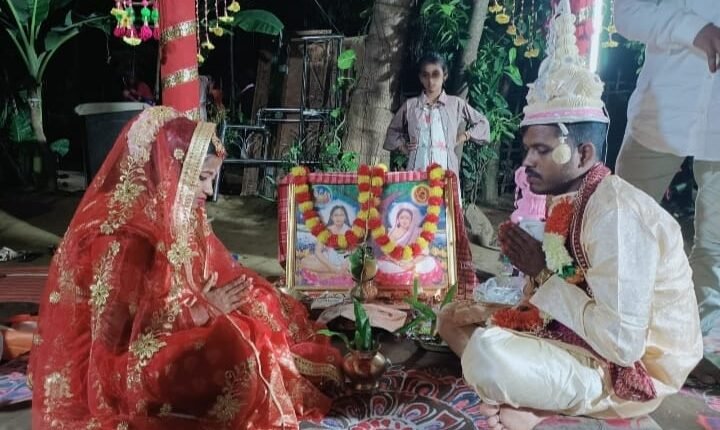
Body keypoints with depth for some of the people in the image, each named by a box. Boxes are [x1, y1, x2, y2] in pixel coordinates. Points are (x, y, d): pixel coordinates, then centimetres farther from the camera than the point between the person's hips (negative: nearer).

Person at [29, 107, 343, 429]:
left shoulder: (173, 214, -1)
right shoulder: (120, 232, -26)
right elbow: (117, 336, -26)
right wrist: (202, 310, -21)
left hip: (168, 334, 9)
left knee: (263, 308, 4)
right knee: (233, 351, -25)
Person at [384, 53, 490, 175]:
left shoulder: (456, 104, 10)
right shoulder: (410, 105, 11)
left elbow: (482, 123, 20)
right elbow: (393, 131, 26)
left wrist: (464, 135, 7)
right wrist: (402, 146, 10)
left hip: (446, 171, 0)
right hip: (417, 171, 0)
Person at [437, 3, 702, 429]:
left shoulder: (616, 211, -24)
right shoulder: (567, 200, 3)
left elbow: (621, 342, -29)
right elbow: (562, 295, 9)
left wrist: (542, 272, -19)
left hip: (633, 369, -9)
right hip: (579, 338, 9)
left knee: (488, 354, -34)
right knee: (455, 318, 8)